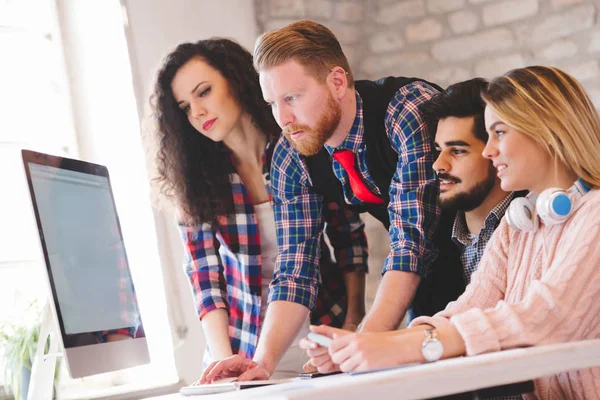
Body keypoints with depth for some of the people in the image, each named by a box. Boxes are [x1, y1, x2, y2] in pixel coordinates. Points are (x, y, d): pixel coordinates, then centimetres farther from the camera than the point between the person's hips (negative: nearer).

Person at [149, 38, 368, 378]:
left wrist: (355, 322, -2)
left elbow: (349, 236, 5)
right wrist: (222, 357, -14)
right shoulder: (194, 178, 0)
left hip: (324, 331, -1)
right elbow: (204, 270, -3)